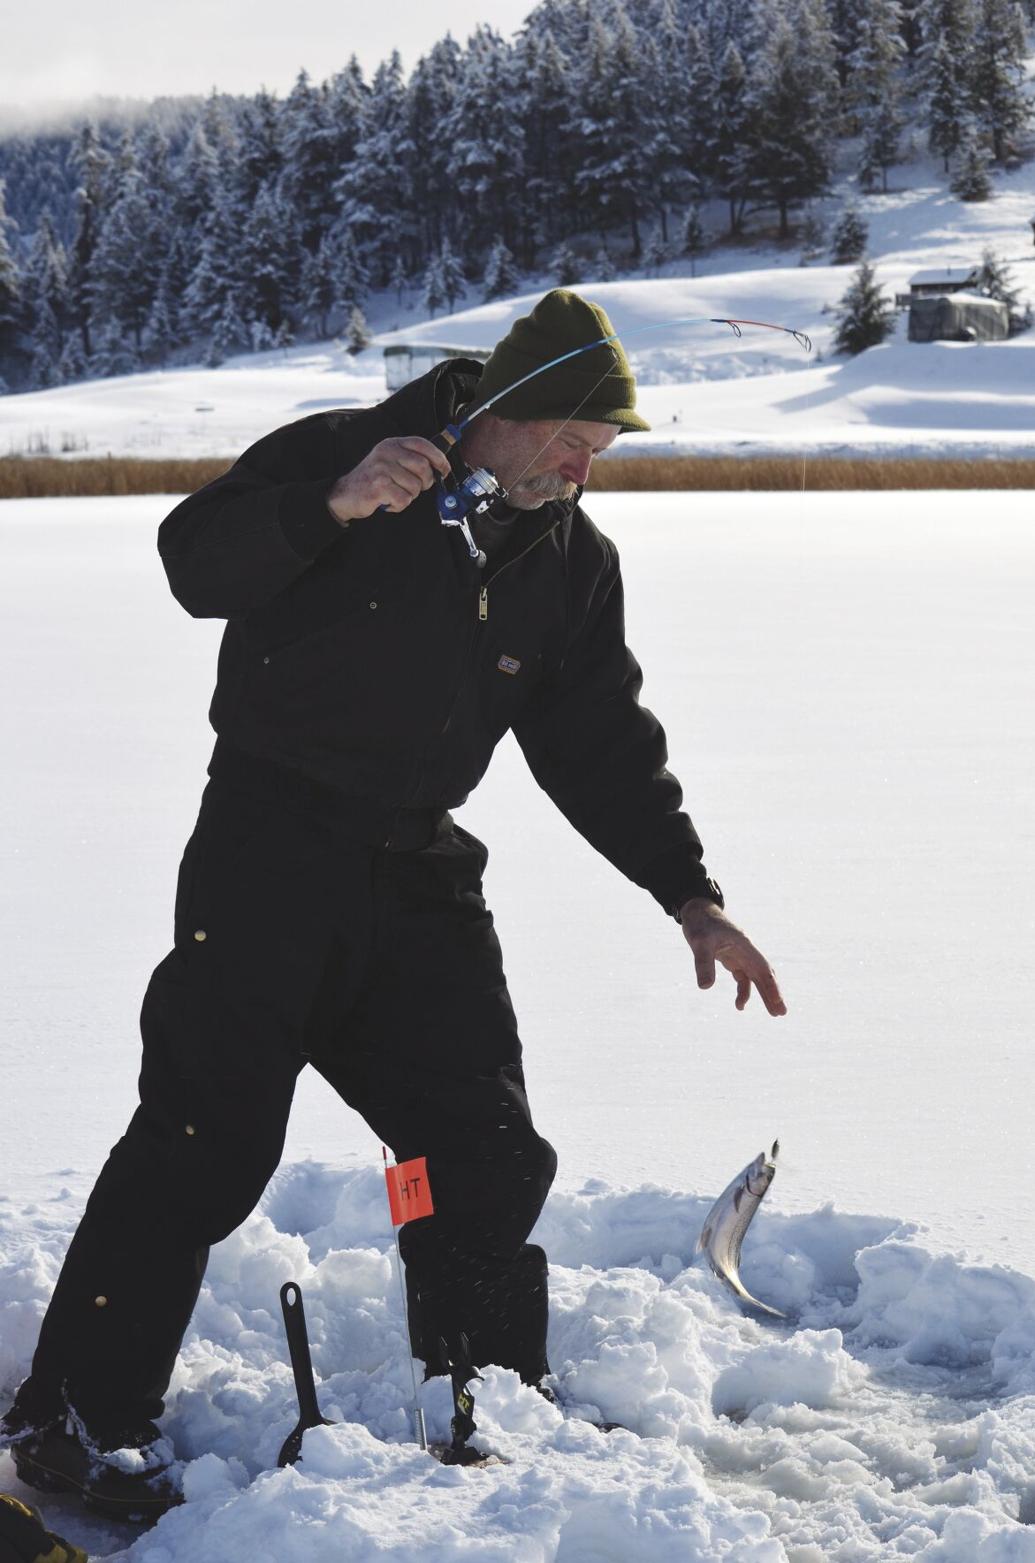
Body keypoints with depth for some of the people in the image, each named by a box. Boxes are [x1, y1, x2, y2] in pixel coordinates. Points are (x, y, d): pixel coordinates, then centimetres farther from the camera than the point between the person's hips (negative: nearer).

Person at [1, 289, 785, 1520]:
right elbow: (197, 563, -14)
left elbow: (603, 745, 11)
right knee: (205, 1132, -10)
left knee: (484, 1154, 4)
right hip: (269, 848, -5)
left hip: (419, 874, 6)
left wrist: (689, 897, 3)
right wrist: (334, 507, -30)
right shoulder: (340, 452, -6)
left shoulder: (574, 564, 8)